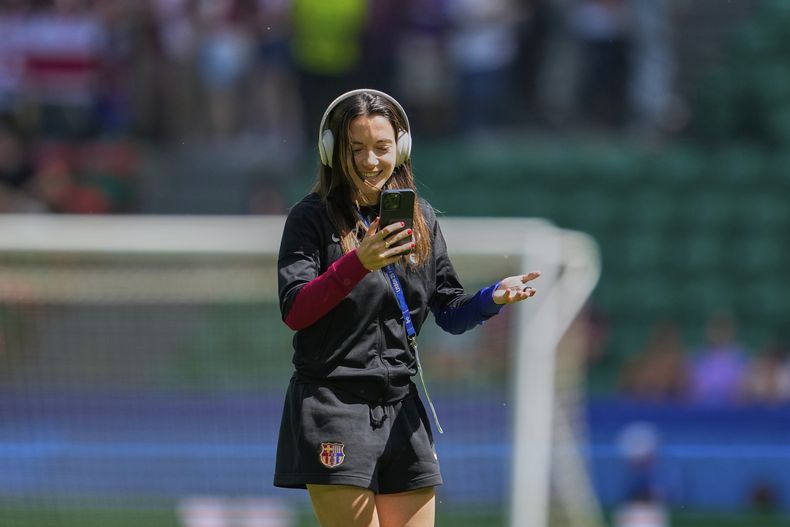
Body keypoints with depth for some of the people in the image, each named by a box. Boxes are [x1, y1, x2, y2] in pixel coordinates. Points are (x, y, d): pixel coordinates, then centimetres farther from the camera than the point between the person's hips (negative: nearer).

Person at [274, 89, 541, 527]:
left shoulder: (420, 219, 12)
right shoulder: (312, 219, -4)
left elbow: (450, 312, 16)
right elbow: (294, 311, -16)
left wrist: (493, 297, -5)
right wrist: (358, 264, -28)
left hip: (401, 409, 5)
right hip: (331, 405, -5)